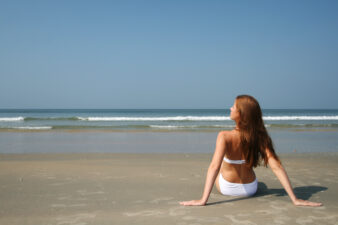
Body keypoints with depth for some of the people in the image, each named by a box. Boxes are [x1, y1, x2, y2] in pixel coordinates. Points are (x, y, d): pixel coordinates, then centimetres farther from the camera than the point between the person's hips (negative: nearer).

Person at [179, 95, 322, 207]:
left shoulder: (224, 137, -30)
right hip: (250, 189, 2)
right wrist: (294, 199, -26)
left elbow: (214, 167, -40)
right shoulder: (260, 137, -22)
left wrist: (203, 200, -43)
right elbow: (276, 167, -27)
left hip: (226, 188, -2)